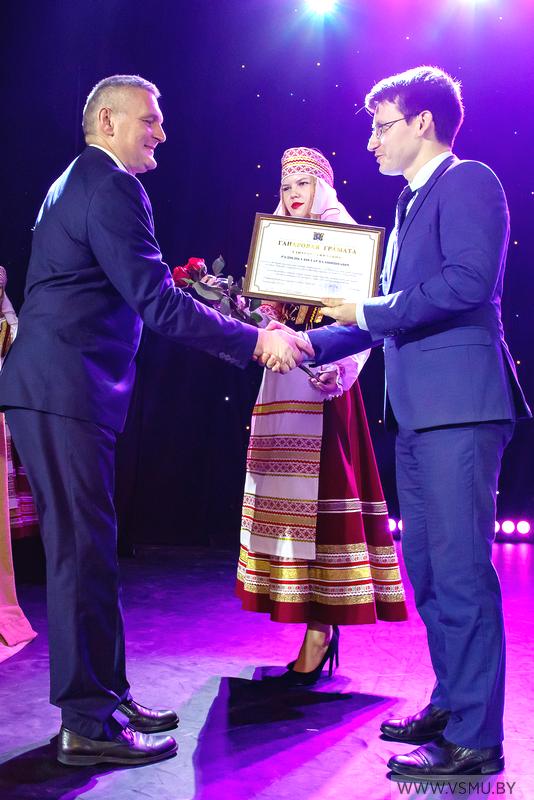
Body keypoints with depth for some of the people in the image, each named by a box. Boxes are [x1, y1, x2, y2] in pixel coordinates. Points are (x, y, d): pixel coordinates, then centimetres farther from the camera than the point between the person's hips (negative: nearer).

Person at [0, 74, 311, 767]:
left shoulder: (79, 181, 23)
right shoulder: (111, 186, -10)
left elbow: (136, 296, 26)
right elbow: (156, 301, -18)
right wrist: (255, 342, -15)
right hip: (65, 393, -11)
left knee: (87, 548, 13)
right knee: (83, 550, -6)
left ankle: (105, 696, 23)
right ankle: (88, 723, 2)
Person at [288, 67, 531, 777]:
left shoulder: (467, 182, -4)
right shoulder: (412, 202, 24)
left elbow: (468, 281, -19)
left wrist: (367, 312, -11)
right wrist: (309, 343, 18)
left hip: (459, 404, -10)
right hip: (418, 411, 10)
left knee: (461, 569, -8)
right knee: (426, 567, 14)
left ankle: (475, 739, 1)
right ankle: (451, 705, 27)